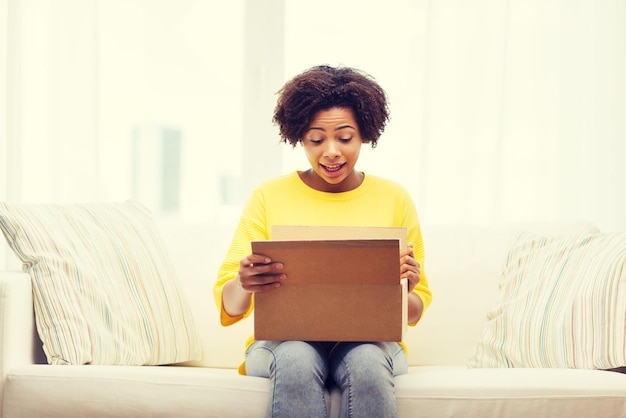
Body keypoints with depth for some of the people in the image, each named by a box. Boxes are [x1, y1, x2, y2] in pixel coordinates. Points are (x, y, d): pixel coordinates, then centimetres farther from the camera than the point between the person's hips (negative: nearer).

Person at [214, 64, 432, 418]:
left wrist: (405, 290, -14)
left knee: (367, 363, -35)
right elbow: (229, 306, 1)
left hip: (368, 340, 1)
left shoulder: (394, 198, 7)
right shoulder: (270, 196, 4)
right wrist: (243, 284, -23)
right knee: (296, 361, -35)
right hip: (285, 340, 0)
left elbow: (415, 311, 10)